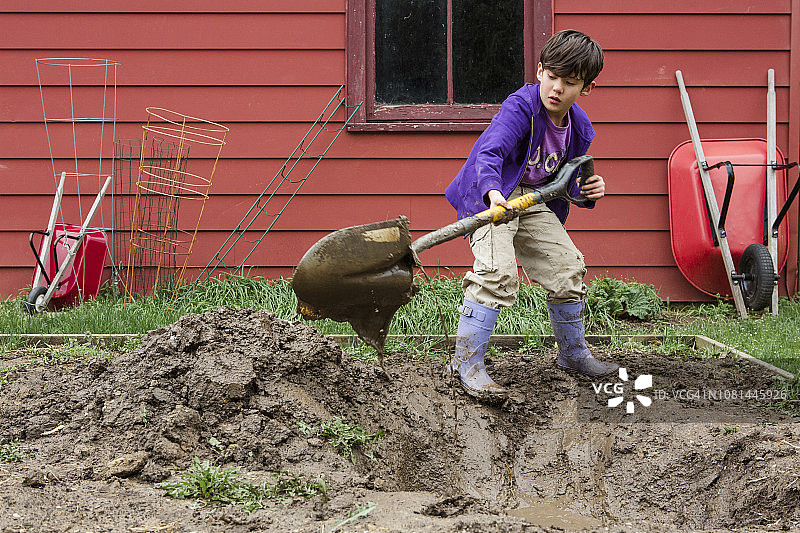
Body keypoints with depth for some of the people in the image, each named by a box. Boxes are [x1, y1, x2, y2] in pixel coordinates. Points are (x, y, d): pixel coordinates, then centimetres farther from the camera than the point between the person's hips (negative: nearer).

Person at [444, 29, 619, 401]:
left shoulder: (577, 127, -1)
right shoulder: (520, 108, -24)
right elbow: (489, 152, -39)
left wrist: (587, 191, -9)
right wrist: (493, 191, -58)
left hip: (534, 202, 7)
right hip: (490, 196, -7)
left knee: (566, 266, 7)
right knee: (497, 271, -26)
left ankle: (573, 353, 29)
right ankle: (467, 363, -19)